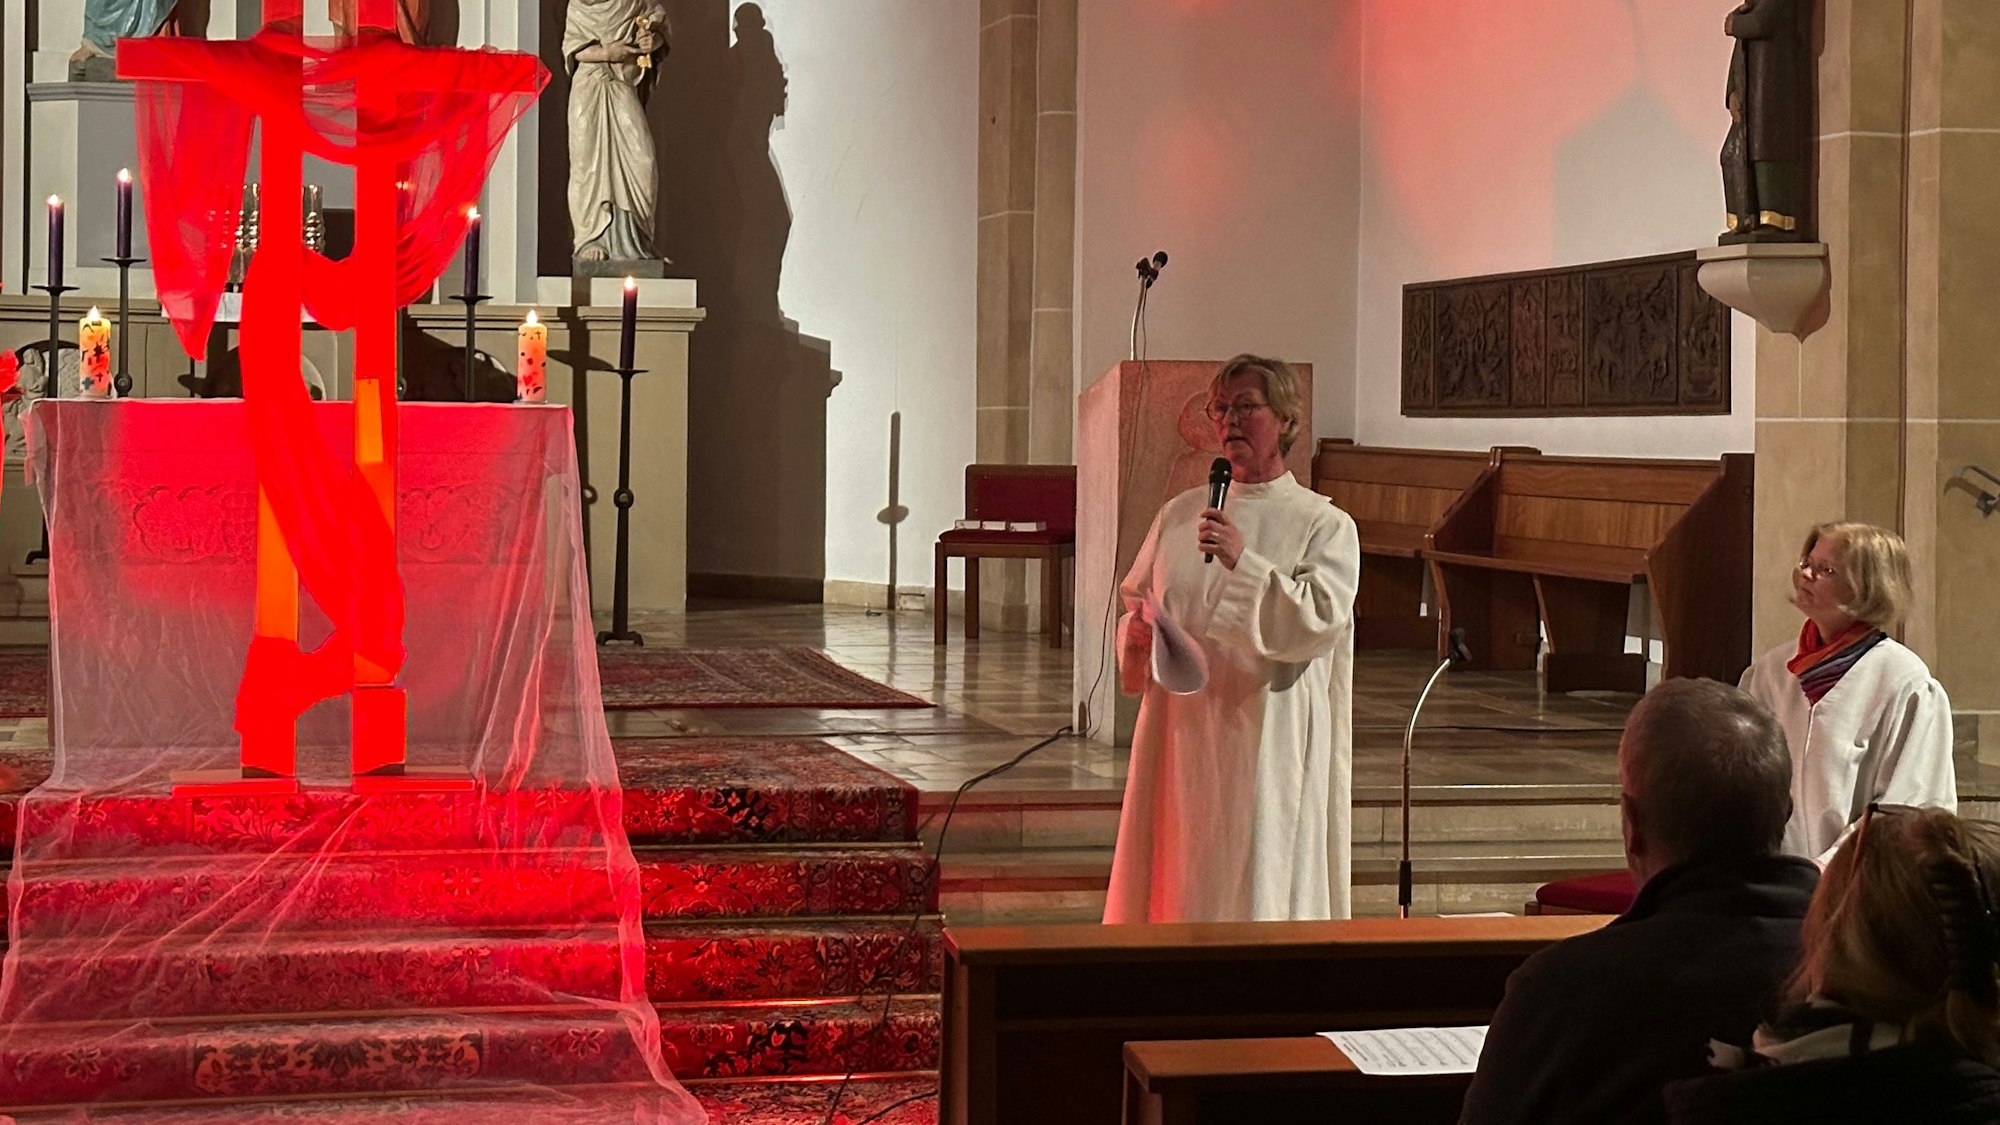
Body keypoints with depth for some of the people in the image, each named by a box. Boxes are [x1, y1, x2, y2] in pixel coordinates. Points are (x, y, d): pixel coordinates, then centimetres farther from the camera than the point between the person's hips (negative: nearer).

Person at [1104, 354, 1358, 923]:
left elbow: (1322, 619, -14)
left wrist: (1245, 561, -22)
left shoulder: (1325, 525, 0)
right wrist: (1135, 631, -2)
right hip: (1178, 732, 4)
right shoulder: (1180, 513, 12)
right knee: (1172, 882, 6)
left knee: (1258, 887, -3)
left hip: (1266, 741, -4)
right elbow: (1136, 596, 20)